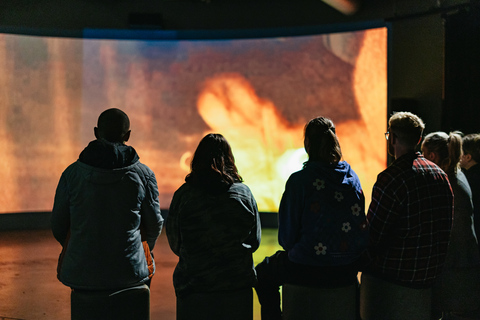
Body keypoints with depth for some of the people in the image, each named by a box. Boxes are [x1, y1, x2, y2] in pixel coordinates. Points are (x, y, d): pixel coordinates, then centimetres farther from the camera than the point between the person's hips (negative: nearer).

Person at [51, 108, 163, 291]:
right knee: (148, 265, 29)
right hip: (130, 273, 0)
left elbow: (59, 227, 3)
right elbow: (154, 225, 2)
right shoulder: (143, 174, -7)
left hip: (80, 274, 1)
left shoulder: (72, 173, -5)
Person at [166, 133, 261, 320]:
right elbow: (255, 241, 7)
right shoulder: (244, 193, -3)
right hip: (238, 286, 2)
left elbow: (175, 244, 2)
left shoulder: (184, 195, -8)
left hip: (194, 290, -1)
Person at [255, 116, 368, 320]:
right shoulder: (352, 177, 0)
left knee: (263, 273, 22)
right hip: (348, 272, 6)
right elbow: (359, 224, 9)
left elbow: (288, 234, -9)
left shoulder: (300, 180, -14)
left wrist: (293, 248, 13)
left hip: (309, 271, -5)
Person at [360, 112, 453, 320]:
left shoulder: (391, 178, -17)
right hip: (428, 278, 8)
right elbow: (445, 228, 13)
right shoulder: (441, 174, 7)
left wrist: (360, 263, 0)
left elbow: (372, 235, -17)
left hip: (389, 280, -7)